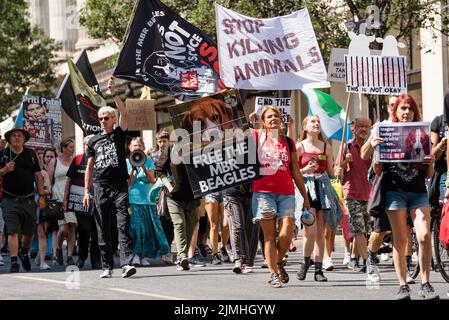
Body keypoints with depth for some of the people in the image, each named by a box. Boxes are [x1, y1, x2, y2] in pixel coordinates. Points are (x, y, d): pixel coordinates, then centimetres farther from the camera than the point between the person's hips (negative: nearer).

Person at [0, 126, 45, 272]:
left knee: (29, 232, 10)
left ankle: (24, 253, 37)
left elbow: (38, 176, 10)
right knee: (12, 231, -11)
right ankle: (14, 261, -12)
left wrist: (41, 196, 5)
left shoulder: (31, 154, 10)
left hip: (28, 199, 2)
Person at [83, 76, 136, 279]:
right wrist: (86, 191, 10)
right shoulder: (94, 141, 15)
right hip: (100, 188, 3)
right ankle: (107, 267, 7)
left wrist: (114, 94, -20)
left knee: (123, 225, -12)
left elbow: (124, 114, -11)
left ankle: (126, 263, -20)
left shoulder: (119, 134, 6)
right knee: (103, 230, 3)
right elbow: (89, 167, 16)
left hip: (119, 186, -3)